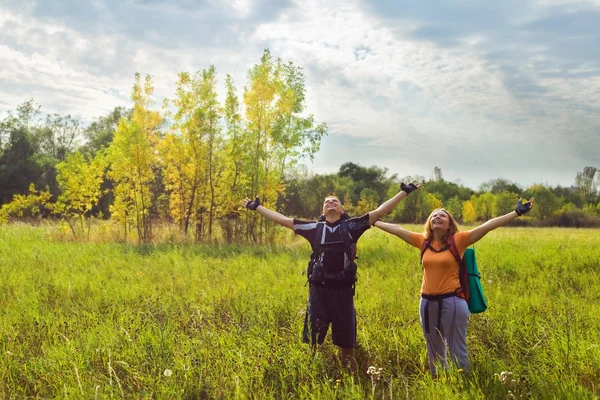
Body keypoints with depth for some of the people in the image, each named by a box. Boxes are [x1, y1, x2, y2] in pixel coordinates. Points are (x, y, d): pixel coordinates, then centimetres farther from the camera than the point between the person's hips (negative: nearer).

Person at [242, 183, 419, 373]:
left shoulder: (351, 226, 7)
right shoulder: (315, 228, 9)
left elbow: (380, 211, 6)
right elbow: (283, 220, 12)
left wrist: (404, 192, 5)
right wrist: (257, 207, 13)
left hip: (343, 291, 0)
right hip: (319, 290, 0)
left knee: (346, 341, 10)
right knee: (313, 339, 5)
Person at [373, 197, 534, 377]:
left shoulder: (458, 240, -5)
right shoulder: (422, 241, 6)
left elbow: (487, 226, -12)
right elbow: (397, 229, 13)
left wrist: (516, 213, -17)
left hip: (452, 301, -4)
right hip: (427, 302, 5)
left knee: (457, 351, 3)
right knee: (434, 352, 18)